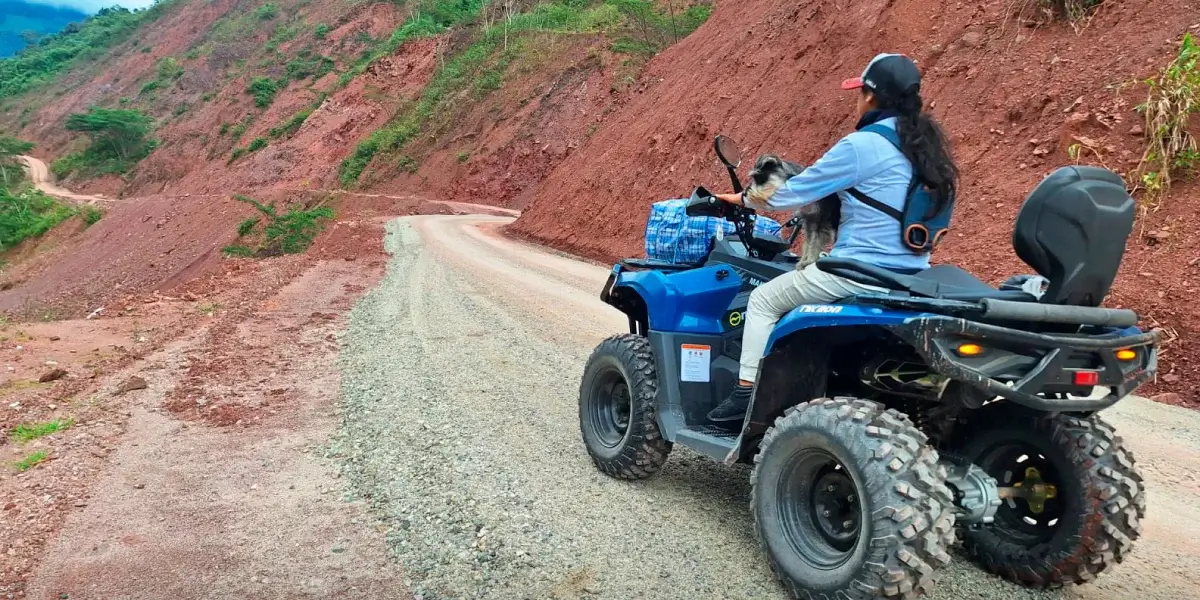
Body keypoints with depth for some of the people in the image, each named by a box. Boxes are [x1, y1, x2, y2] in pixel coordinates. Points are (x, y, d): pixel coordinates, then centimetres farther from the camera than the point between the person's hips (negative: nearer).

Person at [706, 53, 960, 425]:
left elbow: (795, 192, -8)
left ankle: (746, 397, 9)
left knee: (763, 300, 9)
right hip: (911, 277, 9)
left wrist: (744, 199, 8)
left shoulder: (861, 145, -15)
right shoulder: (925, 143, 9)